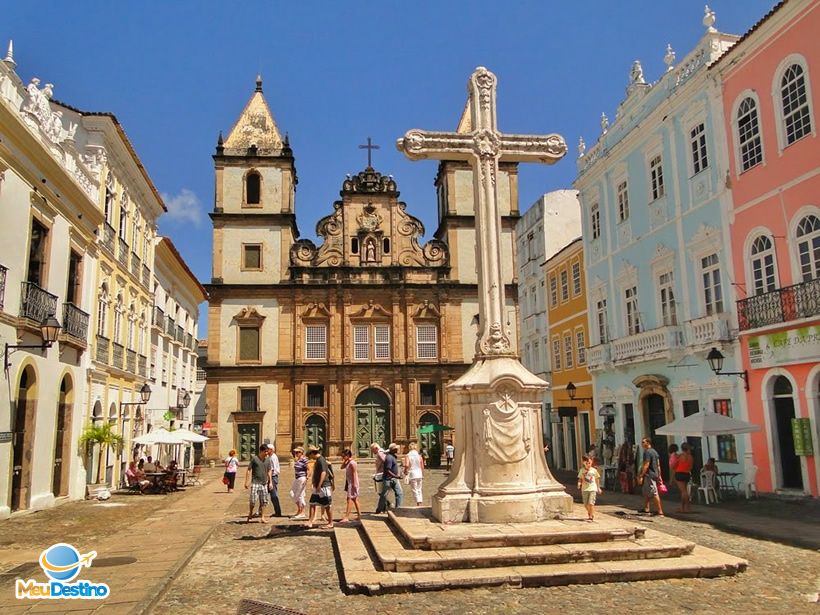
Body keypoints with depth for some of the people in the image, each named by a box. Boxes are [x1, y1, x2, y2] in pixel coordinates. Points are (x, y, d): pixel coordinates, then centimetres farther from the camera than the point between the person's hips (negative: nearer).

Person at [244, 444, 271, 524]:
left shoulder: (267, 460, 10)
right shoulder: (254, 459, -4)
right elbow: (249, 471, -4)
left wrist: (270, 482, 14)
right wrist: (247, 482, -8)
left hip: (264, 483, 5)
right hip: (255, 483, -4)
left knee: (263, 502, 5)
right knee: (253, 500, -9)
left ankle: (262, 518, 12)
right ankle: (250, 515, 13)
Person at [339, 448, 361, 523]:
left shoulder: (352, 463, -17)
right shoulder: (348, 462, 11)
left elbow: (354, 473, -20)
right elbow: (342, 467, 19)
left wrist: (354, 484, -23)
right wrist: (345, 461, 6)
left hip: (352, 483, -10)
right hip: (349, 483, 10)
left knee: (349, 499, -11)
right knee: (354, 499, 14)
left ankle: (346, 517, -13)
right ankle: (359, 515, 21)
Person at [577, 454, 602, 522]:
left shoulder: (594, 470, 0)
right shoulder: (582, 470, 2)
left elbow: (597, 479, 9)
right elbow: (580, 479, 6)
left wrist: (598, 488, 13)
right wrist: (579, 484, -15)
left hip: (592, 489, -2)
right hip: (585, 489, 2)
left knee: (591, 503, -12)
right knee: (586, 504, 9)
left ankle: (591, 517, -3)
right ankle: (589, 513, 35)